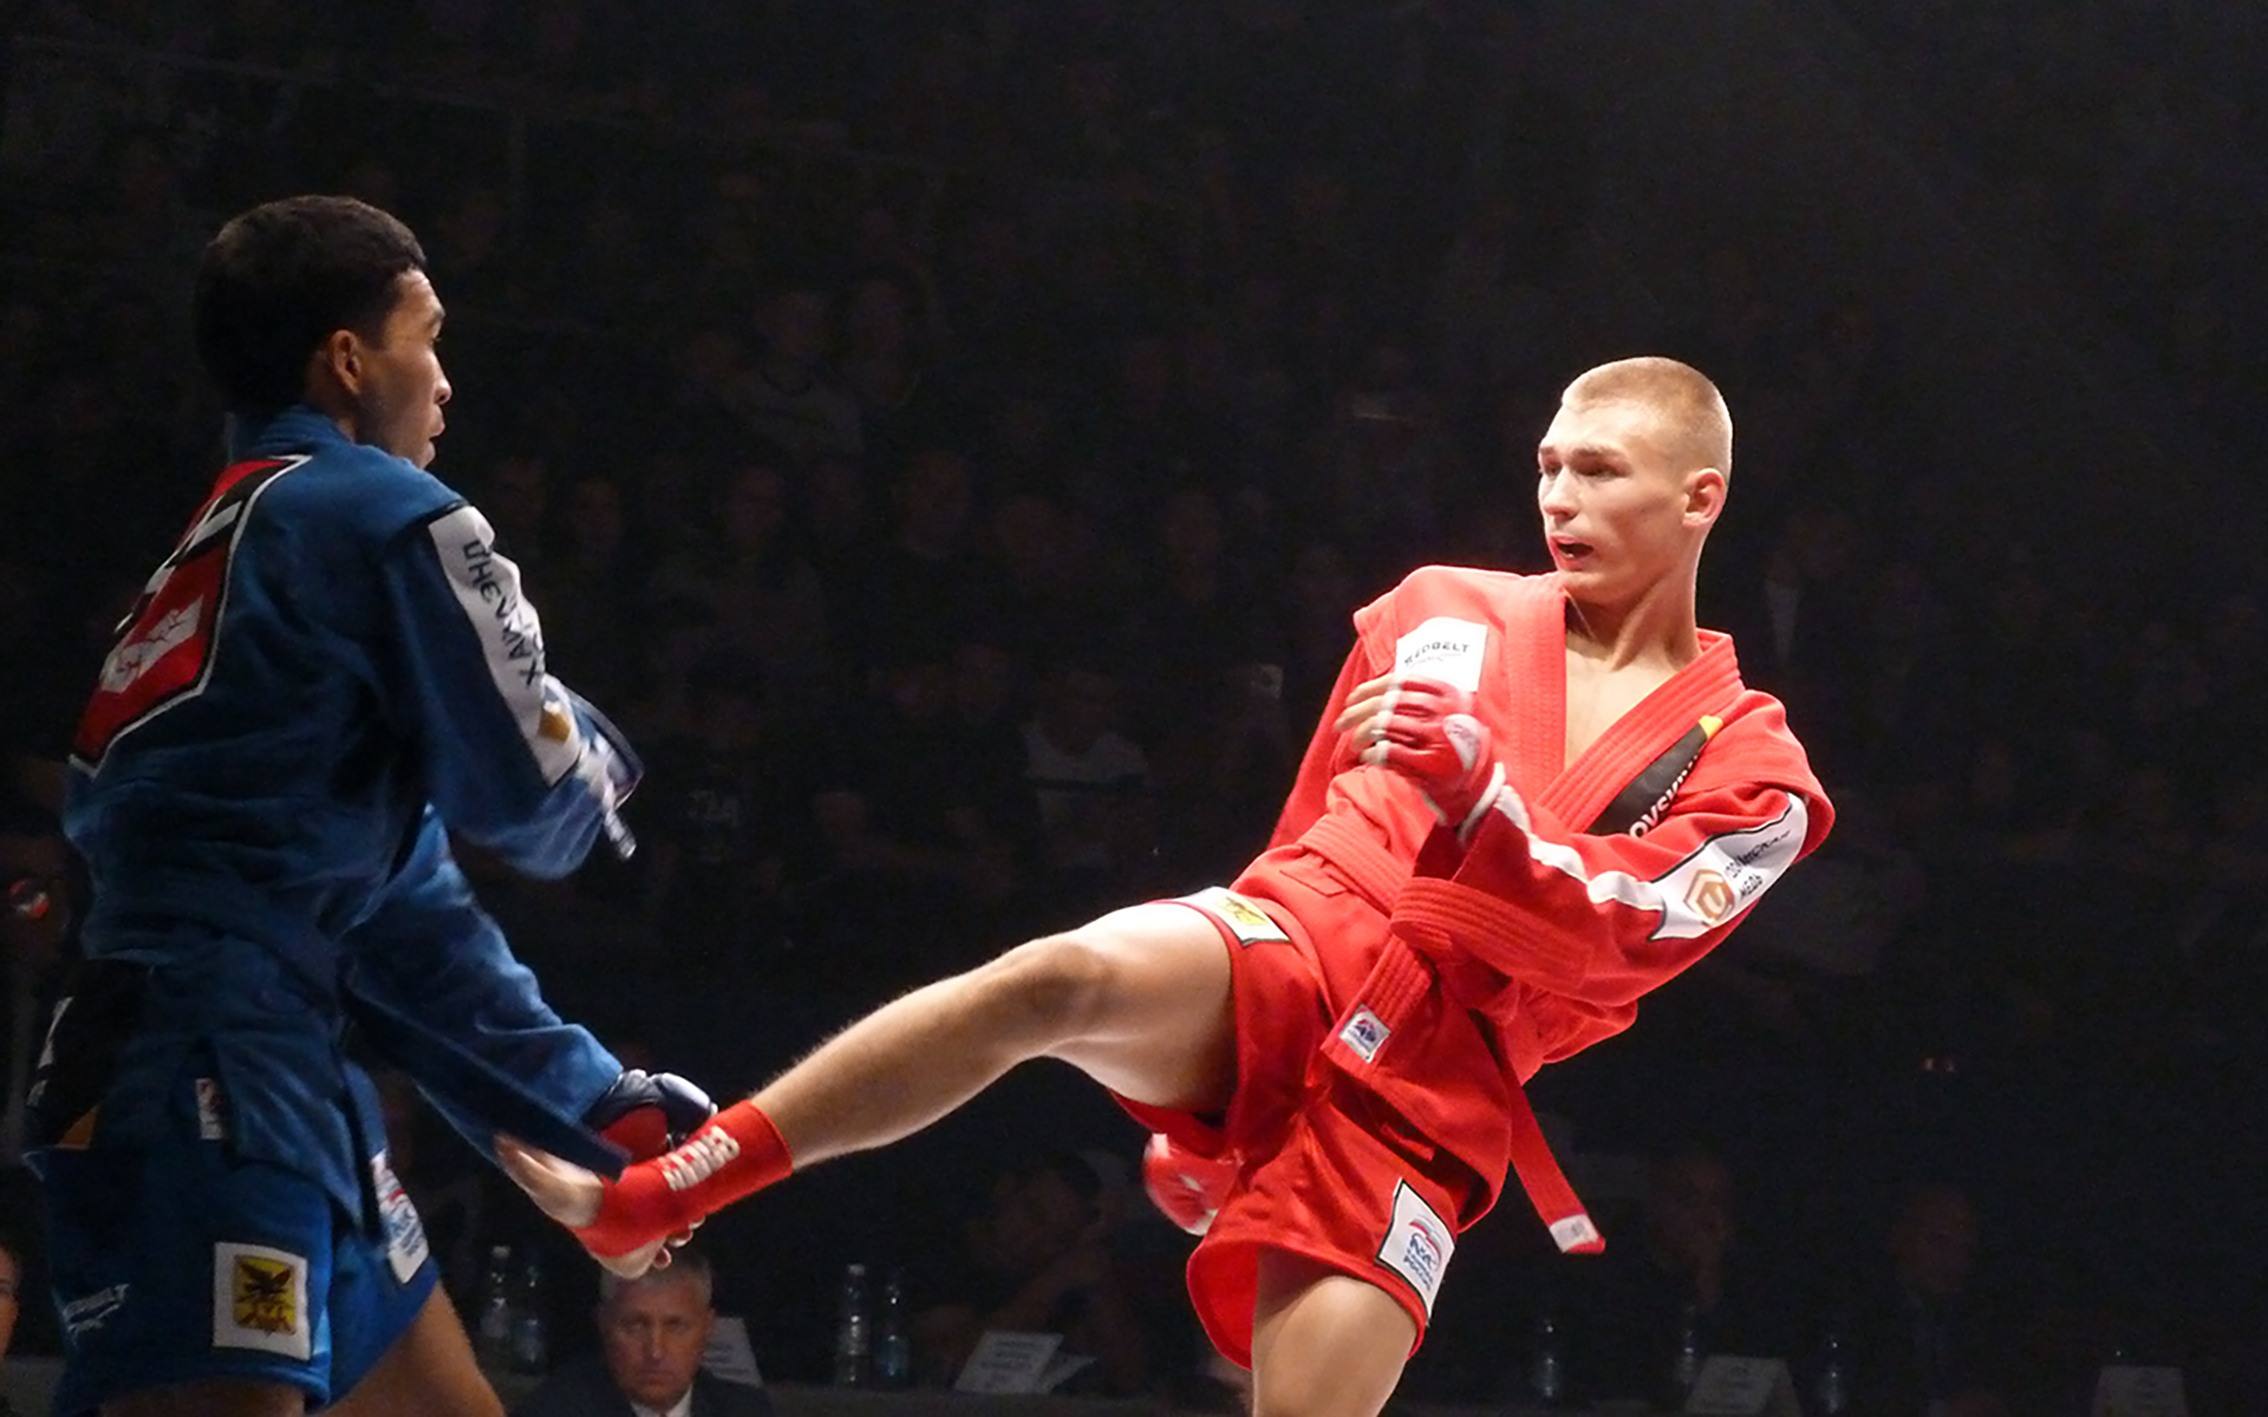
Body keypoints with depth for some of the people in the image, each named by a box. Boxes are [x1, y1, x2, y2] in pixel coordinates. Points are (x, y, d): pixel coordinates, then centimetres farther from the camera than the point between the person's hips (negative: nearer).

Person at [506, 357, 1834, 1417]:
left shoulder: (1751, 775, 5)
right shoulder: (1445, 615, 14)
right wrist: (1200, 1095, 24)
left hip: (1428, 1099, -1)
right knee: (1062, 978, -31)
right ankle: (643, 1199, -29)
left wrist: (1474, 785, -29)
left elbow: (1599, 936, -11)